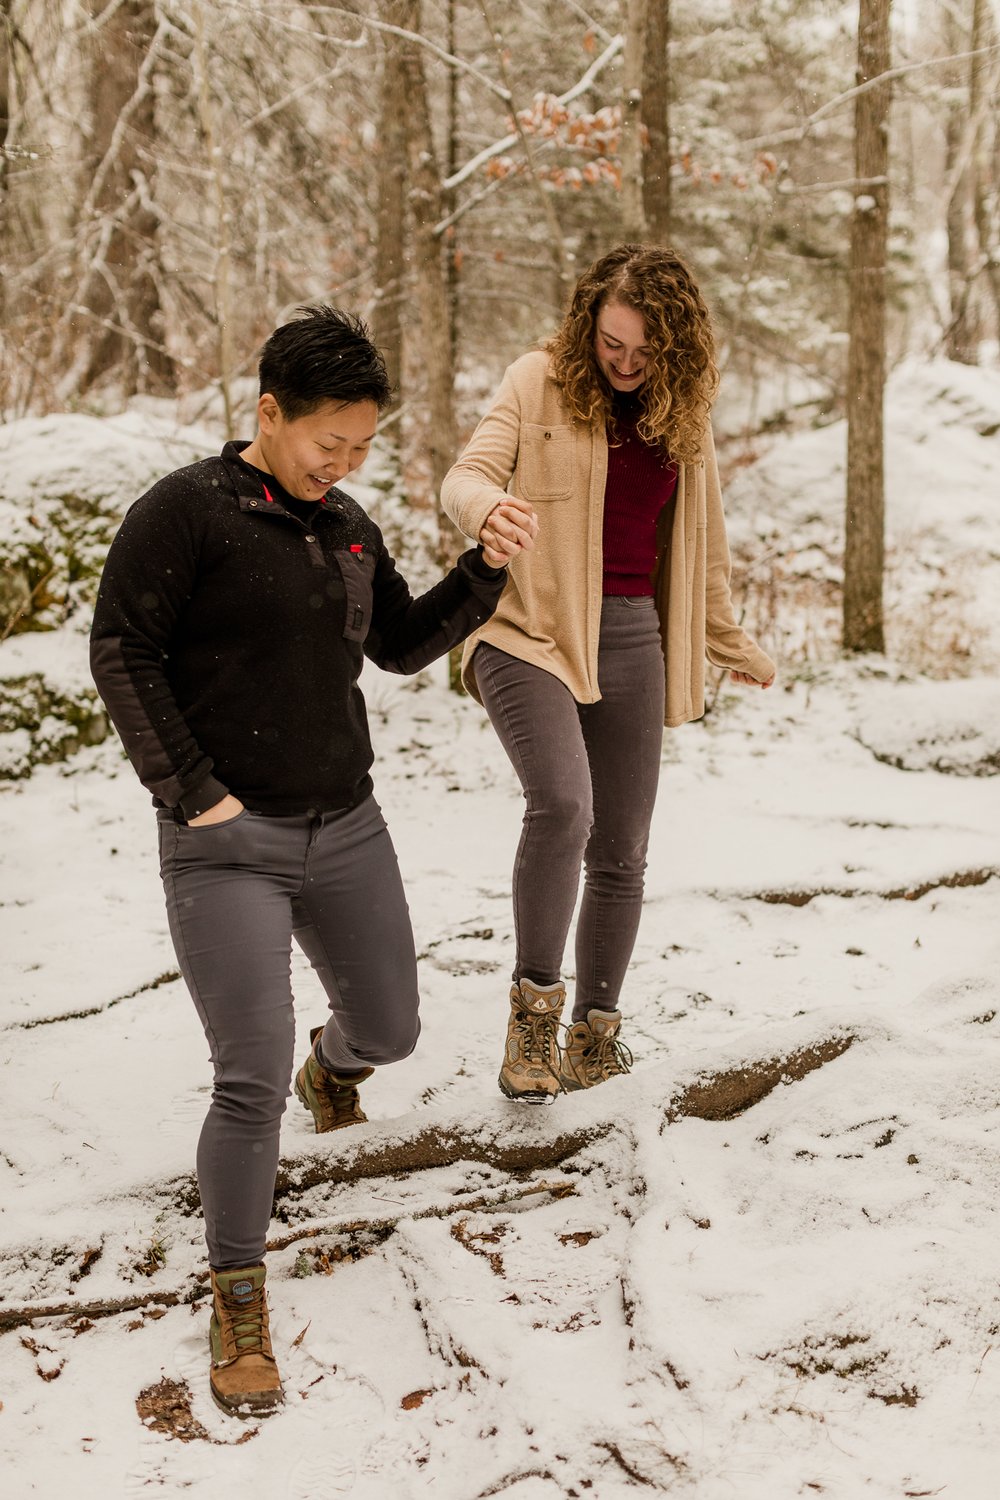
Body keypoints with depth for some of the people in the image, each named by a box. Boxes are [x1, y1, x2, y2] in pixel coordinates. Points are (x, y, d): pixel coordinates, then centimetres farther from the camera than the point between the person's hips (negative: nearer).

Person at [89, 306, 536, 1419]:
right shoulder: (187, 510, -11)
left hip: (347, 830, 6)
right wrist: (191, 791, -15)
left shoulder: (346, 526, 9)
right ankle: (237, 1306, 9)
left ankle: (331, 1063, 57)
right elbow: (121, 652, -12)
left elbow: (403, 645, 16)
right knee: (250, 1085, -9)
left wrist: (486, 570, 1)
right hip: (227, 847, -6)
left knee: (390, 1030, 18)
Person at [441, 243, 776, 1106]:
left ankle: (595, 1037, 24)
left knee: (620, 853, 8)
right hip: (531, 629, -4)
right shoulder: (539, 383, 0)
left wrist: (732, 646, 32)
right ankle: (534, 1006, -12)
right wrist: (485, 508, -31)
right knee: (562, 803, -28)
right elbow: (468, 475, -6)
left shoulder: (683, 410, 11)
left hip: (632, 640, 5)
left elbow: (700, 542, 23)